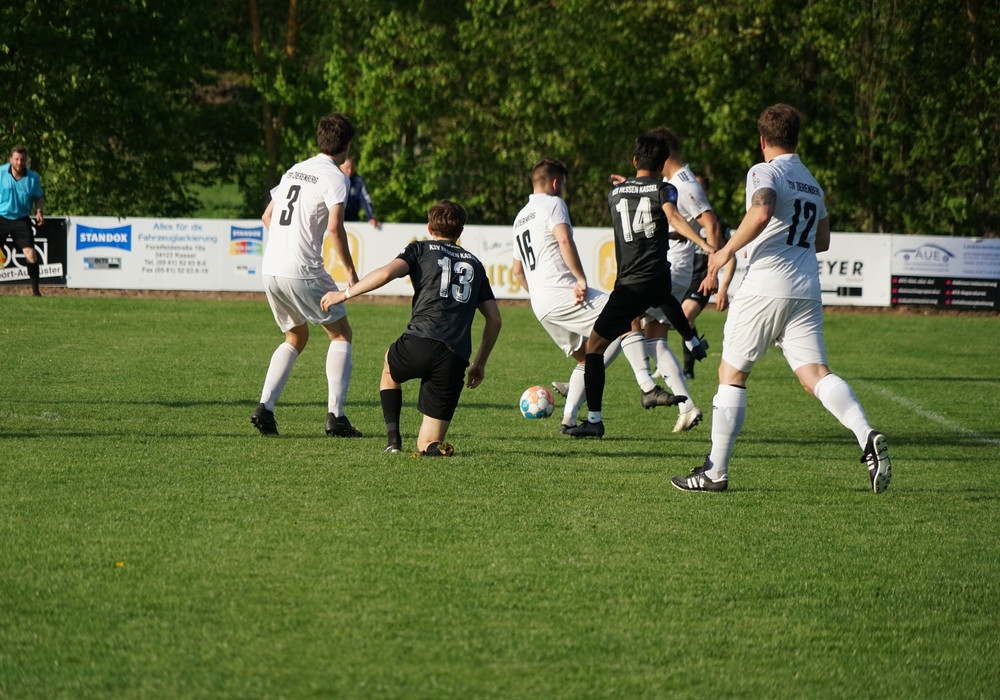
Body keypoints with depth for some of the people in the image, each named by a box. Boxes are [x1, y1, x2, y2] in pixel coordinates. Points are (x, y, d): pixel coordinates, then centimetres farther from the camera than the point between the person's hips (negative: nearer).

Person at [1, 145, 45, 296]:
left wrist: (39, 212, -5)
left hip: (21, 220, 0)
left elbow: (39, 197, 12)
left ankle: (35, 291, 2)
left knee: (31, 254, -9)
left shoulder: (33, 178, -3)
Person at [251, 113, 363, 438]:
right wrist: (350, 270, -8)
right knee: (341, 334, 7)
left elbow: (267, 216, 24)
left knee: (296, 337, 23)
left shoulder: (295, 170, 17)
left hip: (270, 269, 7)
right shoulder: (335, 177, -6)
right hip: (303, 272, -7)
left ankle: (264, 407, 7)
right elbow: (335, 228, -18)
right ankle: (335, 415, -4)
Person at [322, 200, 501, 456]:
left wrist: (345, 294, 3)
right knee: (428, 446, 10)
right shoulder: (474, 264, 26)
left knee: (390, 370, 37)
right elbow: (494, 319, 23)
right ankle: (431, 446, -26)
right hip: (455, 358, 2)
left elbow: (387, 272, -6)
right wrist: (480, 363, 31)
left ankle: (393, 437, 19)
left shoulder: (421, 250, 14)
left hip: (420, 342, -2)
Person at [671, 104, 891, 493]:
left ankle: (716, 472, 8)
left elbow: (761, 214, -23)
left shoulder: (765, 172, -3)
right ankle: (867, 438, -28)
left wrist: (727, 251, -13)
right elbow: (822, 240, 31)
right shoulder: (812, 183, 20)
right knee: (815, 374, -3)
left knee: (732, 374, 6)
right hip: (806, 292, 6)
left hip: (765, 289, -6)